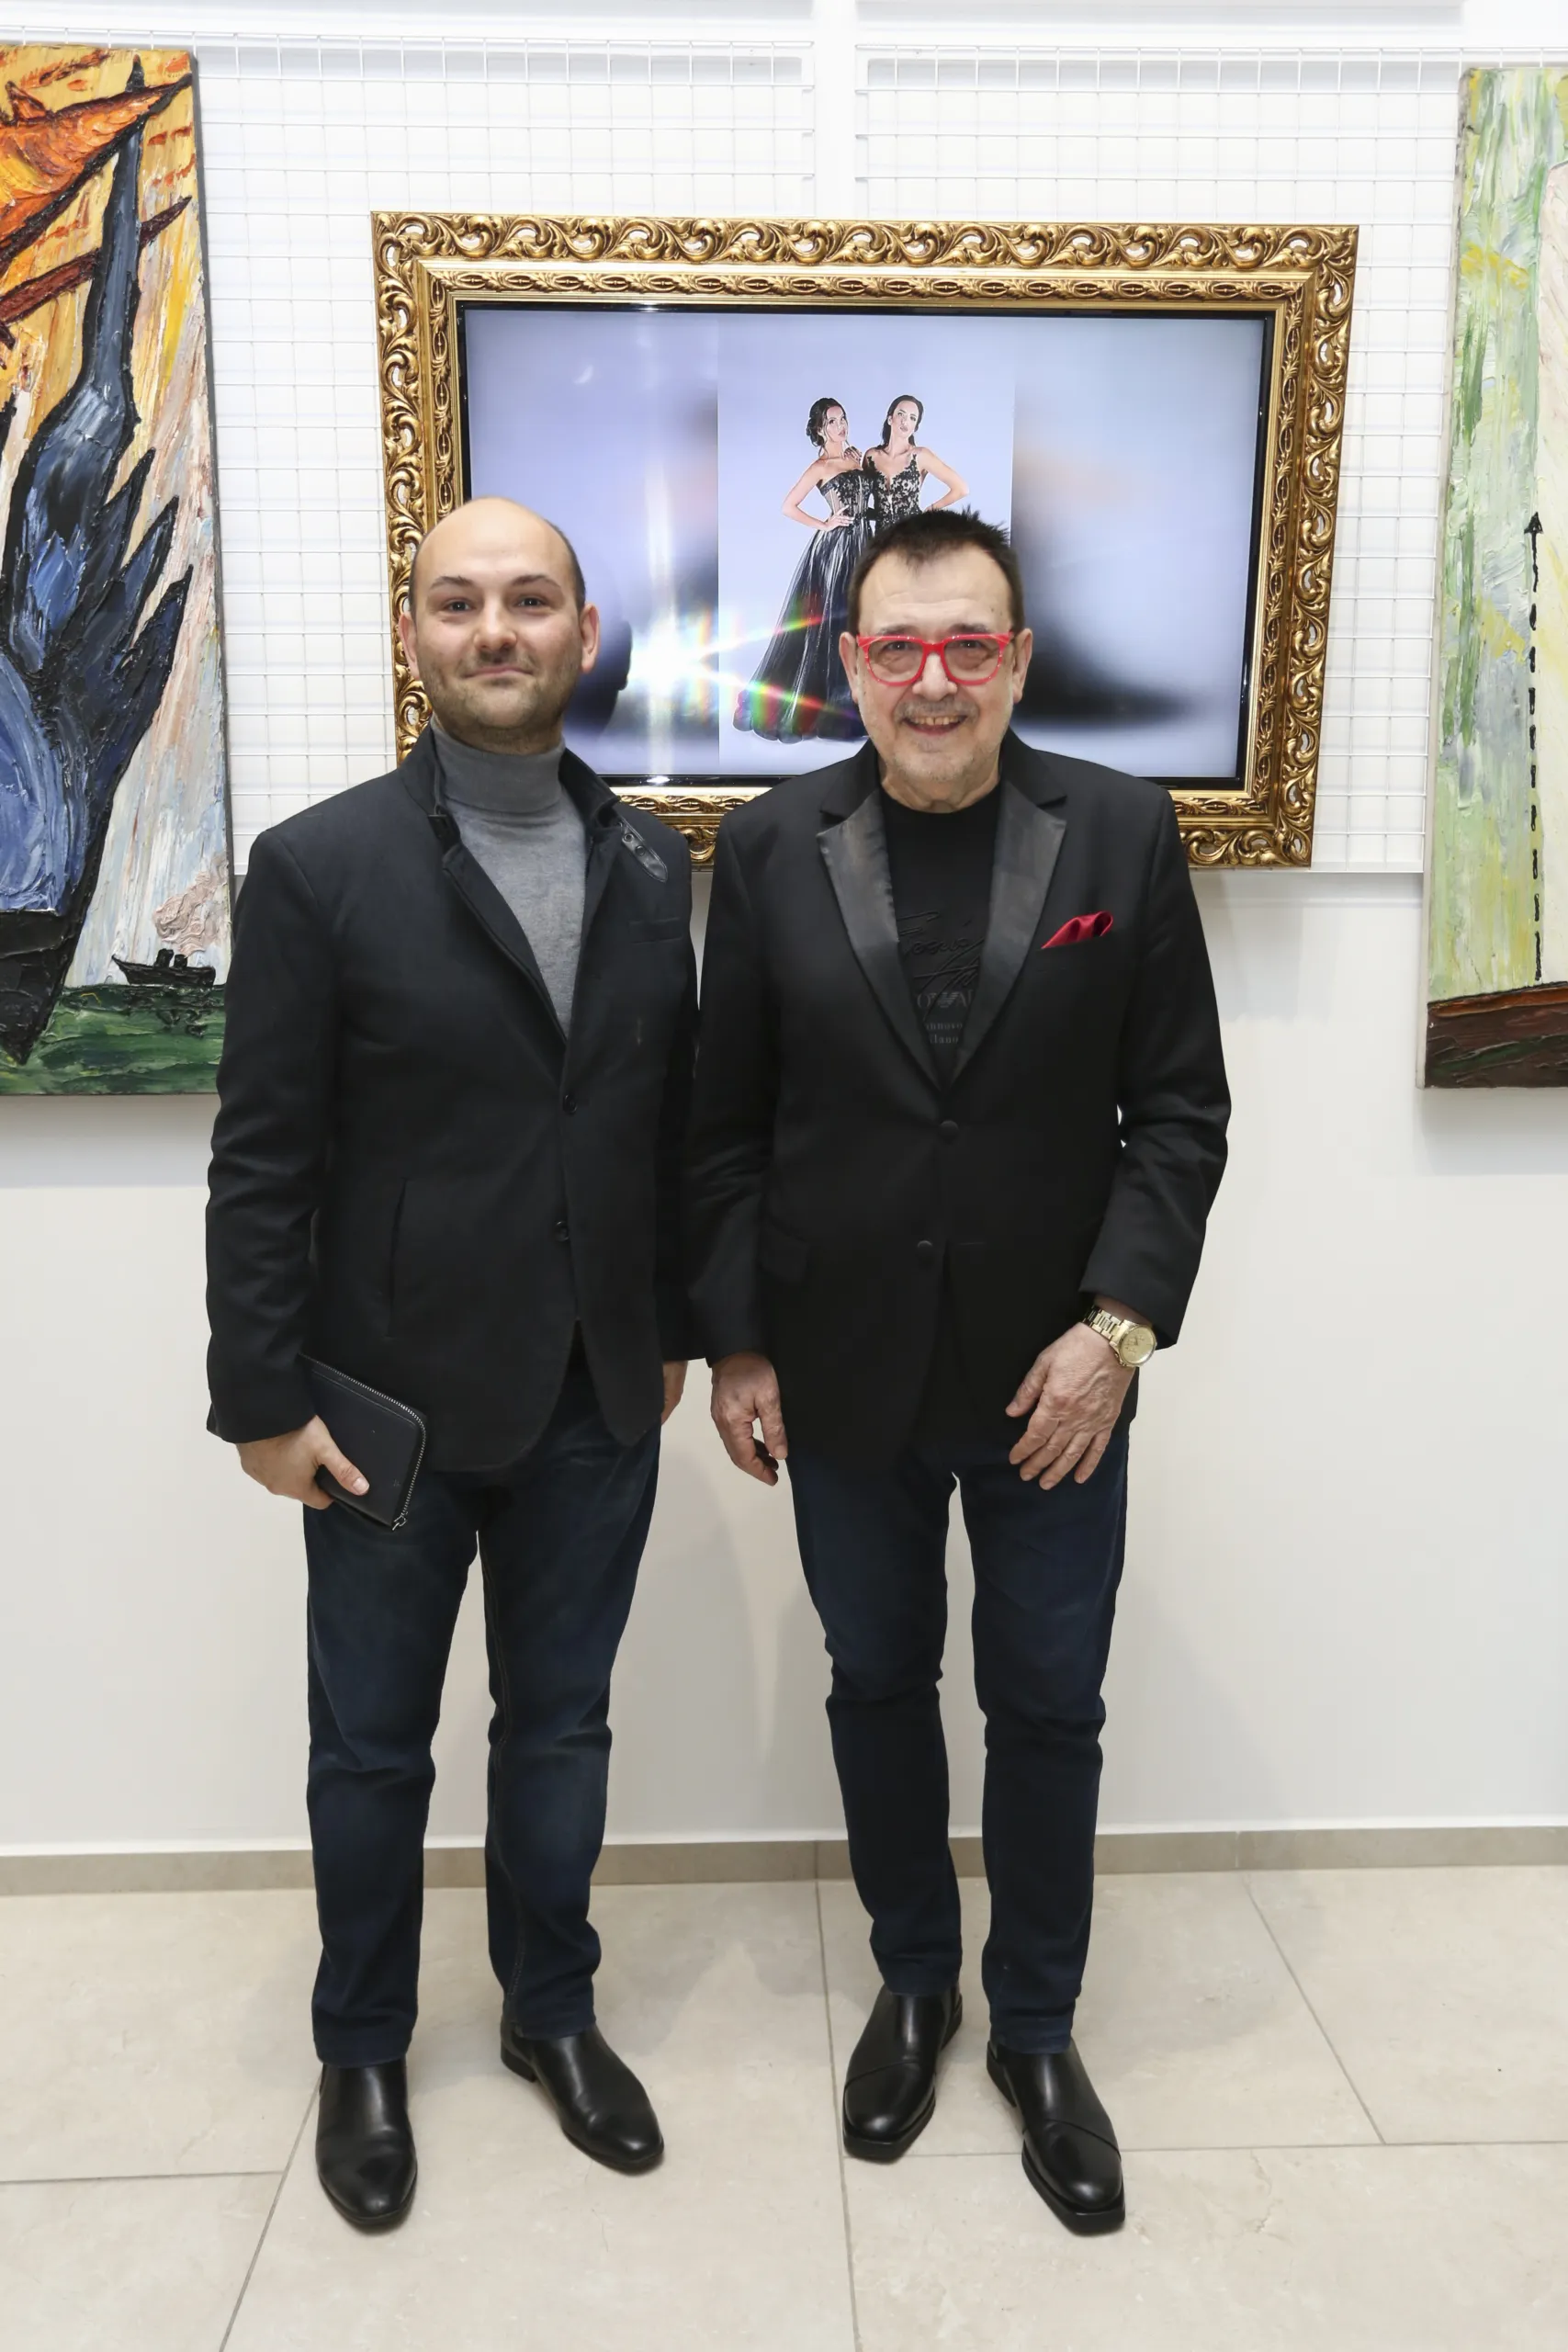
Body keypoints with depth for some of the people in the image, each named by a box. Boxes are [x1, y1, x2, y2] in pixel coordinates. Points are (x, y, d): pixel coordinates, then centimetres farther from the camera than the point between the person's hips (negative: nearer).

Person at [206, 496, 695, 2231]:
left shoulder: (650, 862, 4)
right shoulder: (319, 866, -9)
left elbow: (672, 1112, 7)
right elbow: (262, 1158, -9)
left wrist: (675, 1323, 7)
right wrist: (265, 1399, -10)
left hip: (597, 1399, 3)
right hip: (393, 1399, -3)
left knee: (560, 1724, 18)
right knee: (372, 1746, 15)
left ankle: (552, 2009, 42)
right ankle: (361, 2050, 40)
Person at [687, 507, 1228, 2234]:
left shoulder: (1121, 832, -4)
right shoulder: (772, 847, -2)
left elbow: (1179, 1108, -3)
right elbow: (727, 1125, 1)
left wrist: (1118, 1324, -12)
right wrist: (733, 1345, -1)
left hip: (1050, 1373, 0)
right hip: (845, 1372, 1)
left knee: (1048, 1706, 12)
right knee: (878, 1684, 16)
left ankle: (1036, 2026, 36)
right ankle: (913, 1981, 41)